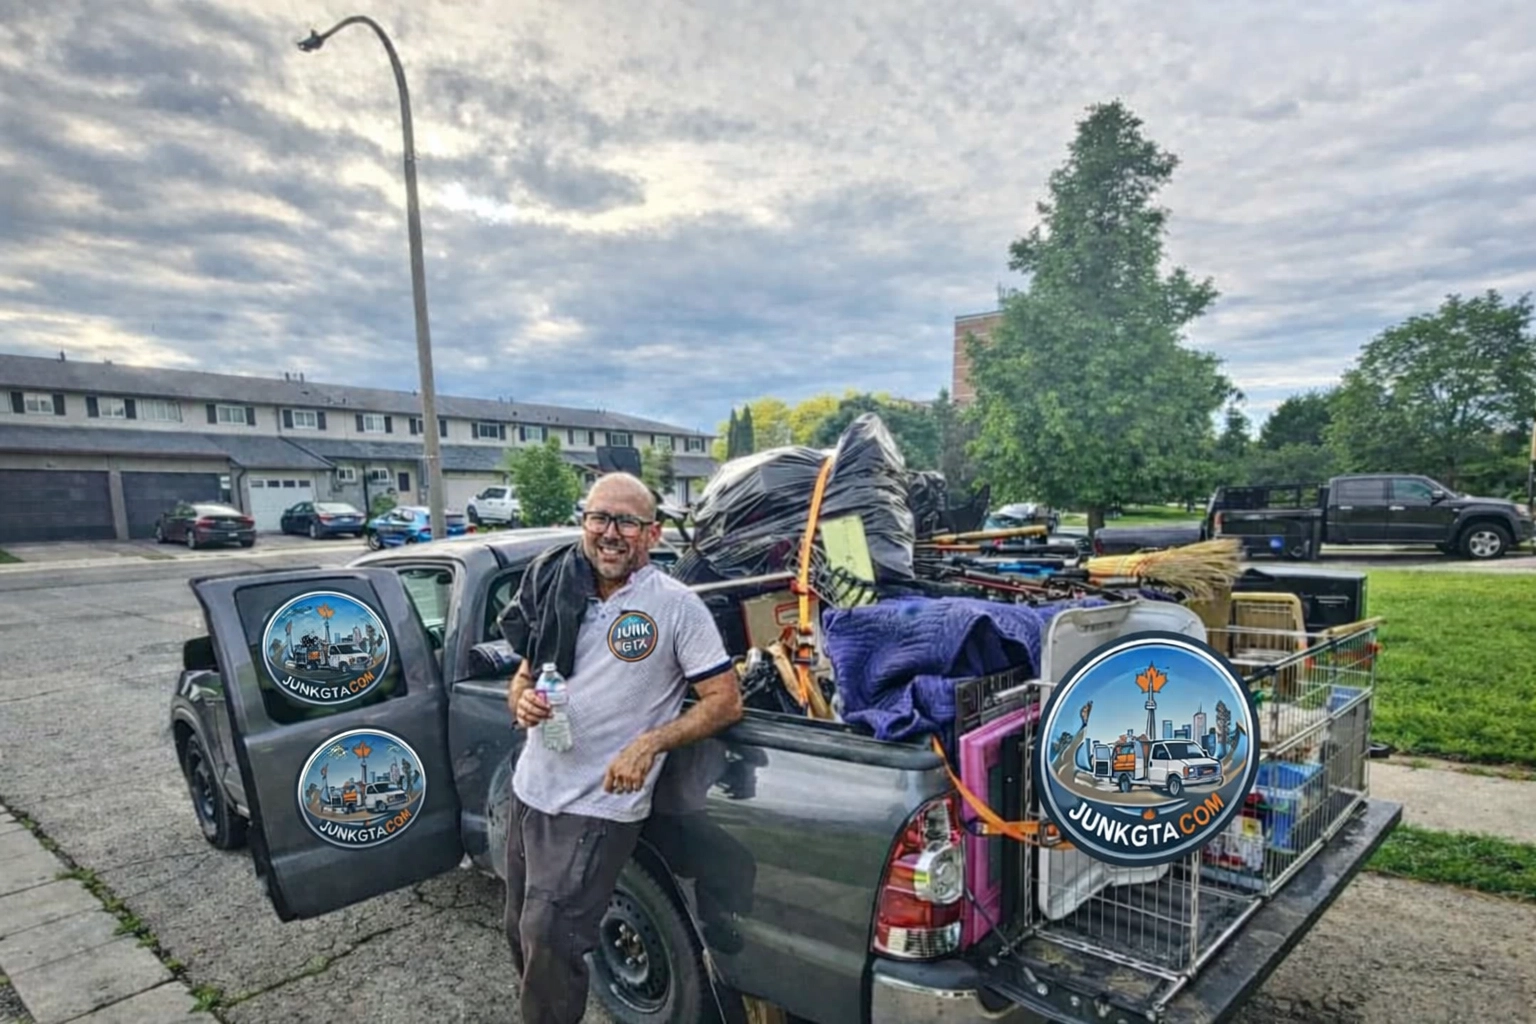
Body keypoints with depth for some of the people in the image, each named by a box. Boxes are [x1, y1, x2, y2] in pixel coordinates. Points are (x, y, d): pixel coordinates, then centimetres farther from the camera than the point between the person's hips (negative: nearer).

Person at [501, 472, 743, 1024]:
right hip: (529, 792, 6)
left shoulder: (677, 605, -12)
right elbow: (522, 679, 14)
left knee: (547, 942, -3)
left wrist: (650, 744, -22)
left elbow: (726, 701, -11)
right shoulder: (555, 592, 3)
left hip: (598, 809, -6)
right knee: (521, 934, 20)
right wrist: (522, 701, -9)